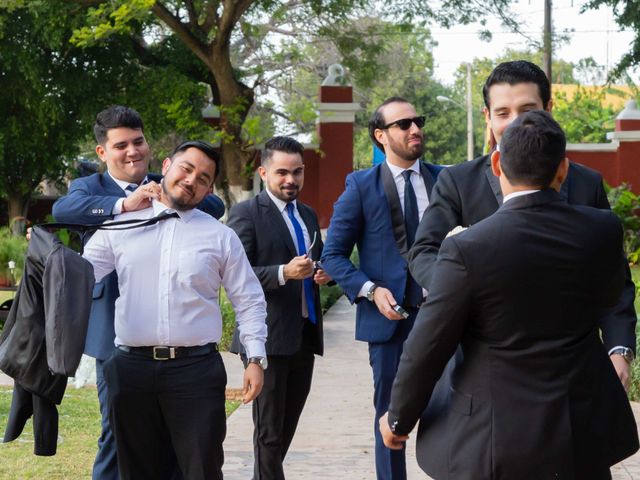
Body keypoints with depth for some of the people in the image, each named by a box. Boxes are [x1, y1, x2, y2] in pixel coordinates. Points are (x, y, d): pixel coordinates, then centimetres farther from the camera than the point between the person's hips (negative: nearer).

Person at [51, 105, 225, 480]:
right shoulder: (90, 187, 1)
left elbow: (215, 207, -8)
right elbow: (63, 209, -22)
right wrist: (123, 204, -37)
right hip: (117, 333, -3)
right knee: (118, 430, 4)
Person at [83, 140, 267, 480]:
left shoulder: (221, 237, 8)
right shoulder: (121, 224, 9)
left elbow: (249, 300, 10)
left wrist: (255, 358, 3)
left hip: (196, 367, -1)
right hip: (132, 368, 1)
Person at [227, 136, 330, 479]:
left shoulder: (308, 215, 16)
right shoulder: (246, 214, -6)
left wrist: (324, 274, 3)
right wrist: (283, 273, -27)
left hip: (304, 336, 7)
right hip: (269, 337, -7)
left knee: (288, 425, 13)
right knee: (269, 431, -2)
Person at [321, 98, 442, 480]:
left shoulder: (444, 180, 6)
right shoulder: (362, 186, 0)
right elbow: (333, 255, 0)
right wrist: (371, 290, -14)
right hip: (392, 316, -1)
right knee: (390, 415, 7)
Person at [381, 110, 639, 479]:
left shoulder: (467, 249, -17)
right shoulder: (604, 230, -6)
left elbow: (426, 349, -10)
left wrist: (398, 419, 5)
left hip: (495, 444, -3)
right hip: (586, 436, 4)